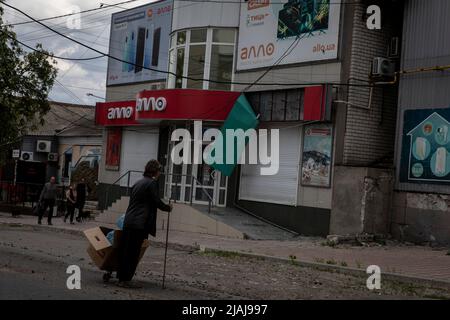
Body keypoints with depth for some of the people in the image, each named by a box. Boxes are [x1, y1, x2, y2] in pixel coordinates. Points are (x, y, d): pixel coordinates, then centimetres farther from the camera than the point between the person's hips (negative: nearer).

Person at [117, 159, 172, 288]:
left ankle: (122, 278, 17)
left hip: (128, 221, 9)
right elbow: (157, 202, -9)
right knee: (133, 252, -4)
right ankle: (126, 280, -1)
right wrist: (168, 207, 10)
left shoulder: (138, 183, 18)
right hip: (139, 223, -9)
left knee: (125, 250, 11)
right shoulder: (151, 183, -8)